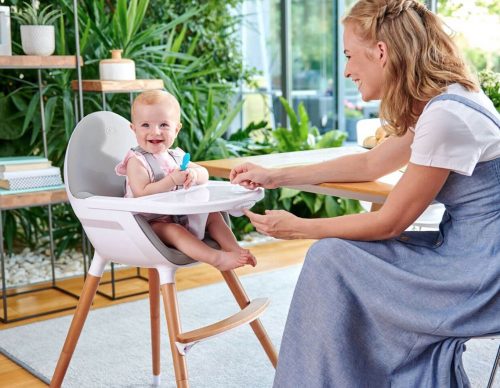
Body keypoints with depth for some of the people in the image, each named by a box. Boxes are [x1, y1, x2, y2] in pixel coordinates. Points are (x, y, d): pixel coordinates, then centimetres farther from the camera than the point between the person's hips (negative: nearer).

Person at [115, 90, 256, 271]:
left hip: (181, 216, 8)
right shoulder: (136, 161, -13)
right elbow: (141, 194, -25)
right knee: (173, 230, -33)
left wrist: (194, 174, -14)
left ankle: (235, 249, -9)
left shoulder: (176, 156, 9)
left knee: (213, 215, 4)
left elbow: (205, 174, 11)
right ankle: (217, 259, -46)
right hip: (150, 223, -8)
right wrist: (172, 180, -29)